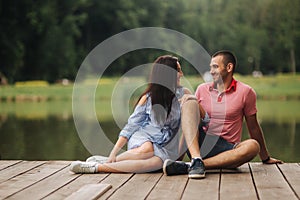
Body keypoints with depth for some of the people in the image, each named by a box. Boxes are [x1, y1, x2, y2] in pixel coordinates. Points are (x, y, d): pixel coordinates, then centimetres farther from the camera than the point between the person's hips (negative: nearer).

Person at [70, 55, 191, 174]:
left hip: (164, 147, 1)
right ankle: (105, 161, -27)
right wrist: (114, 152, -11)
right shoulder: (148, 98, 0)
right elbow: (131, 125, -2)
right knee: (147, 150, -41)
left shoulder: (182, 94, 5)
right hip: (142, 138, -1)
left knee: (155, 163, -37)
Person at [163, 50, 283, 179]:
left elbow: (253, 127, 11)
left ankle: (187, 167, -42)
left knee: (253, 146, -34)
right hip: (198, 144, 2)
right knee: (190, 102, -17)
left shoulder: (245, 92, 4)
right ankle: (196, 160, -39)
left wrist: (266, 158, 15)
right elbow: (189, 121, 18)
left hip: (226, 149, -1)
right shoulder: (202, 89, 12)